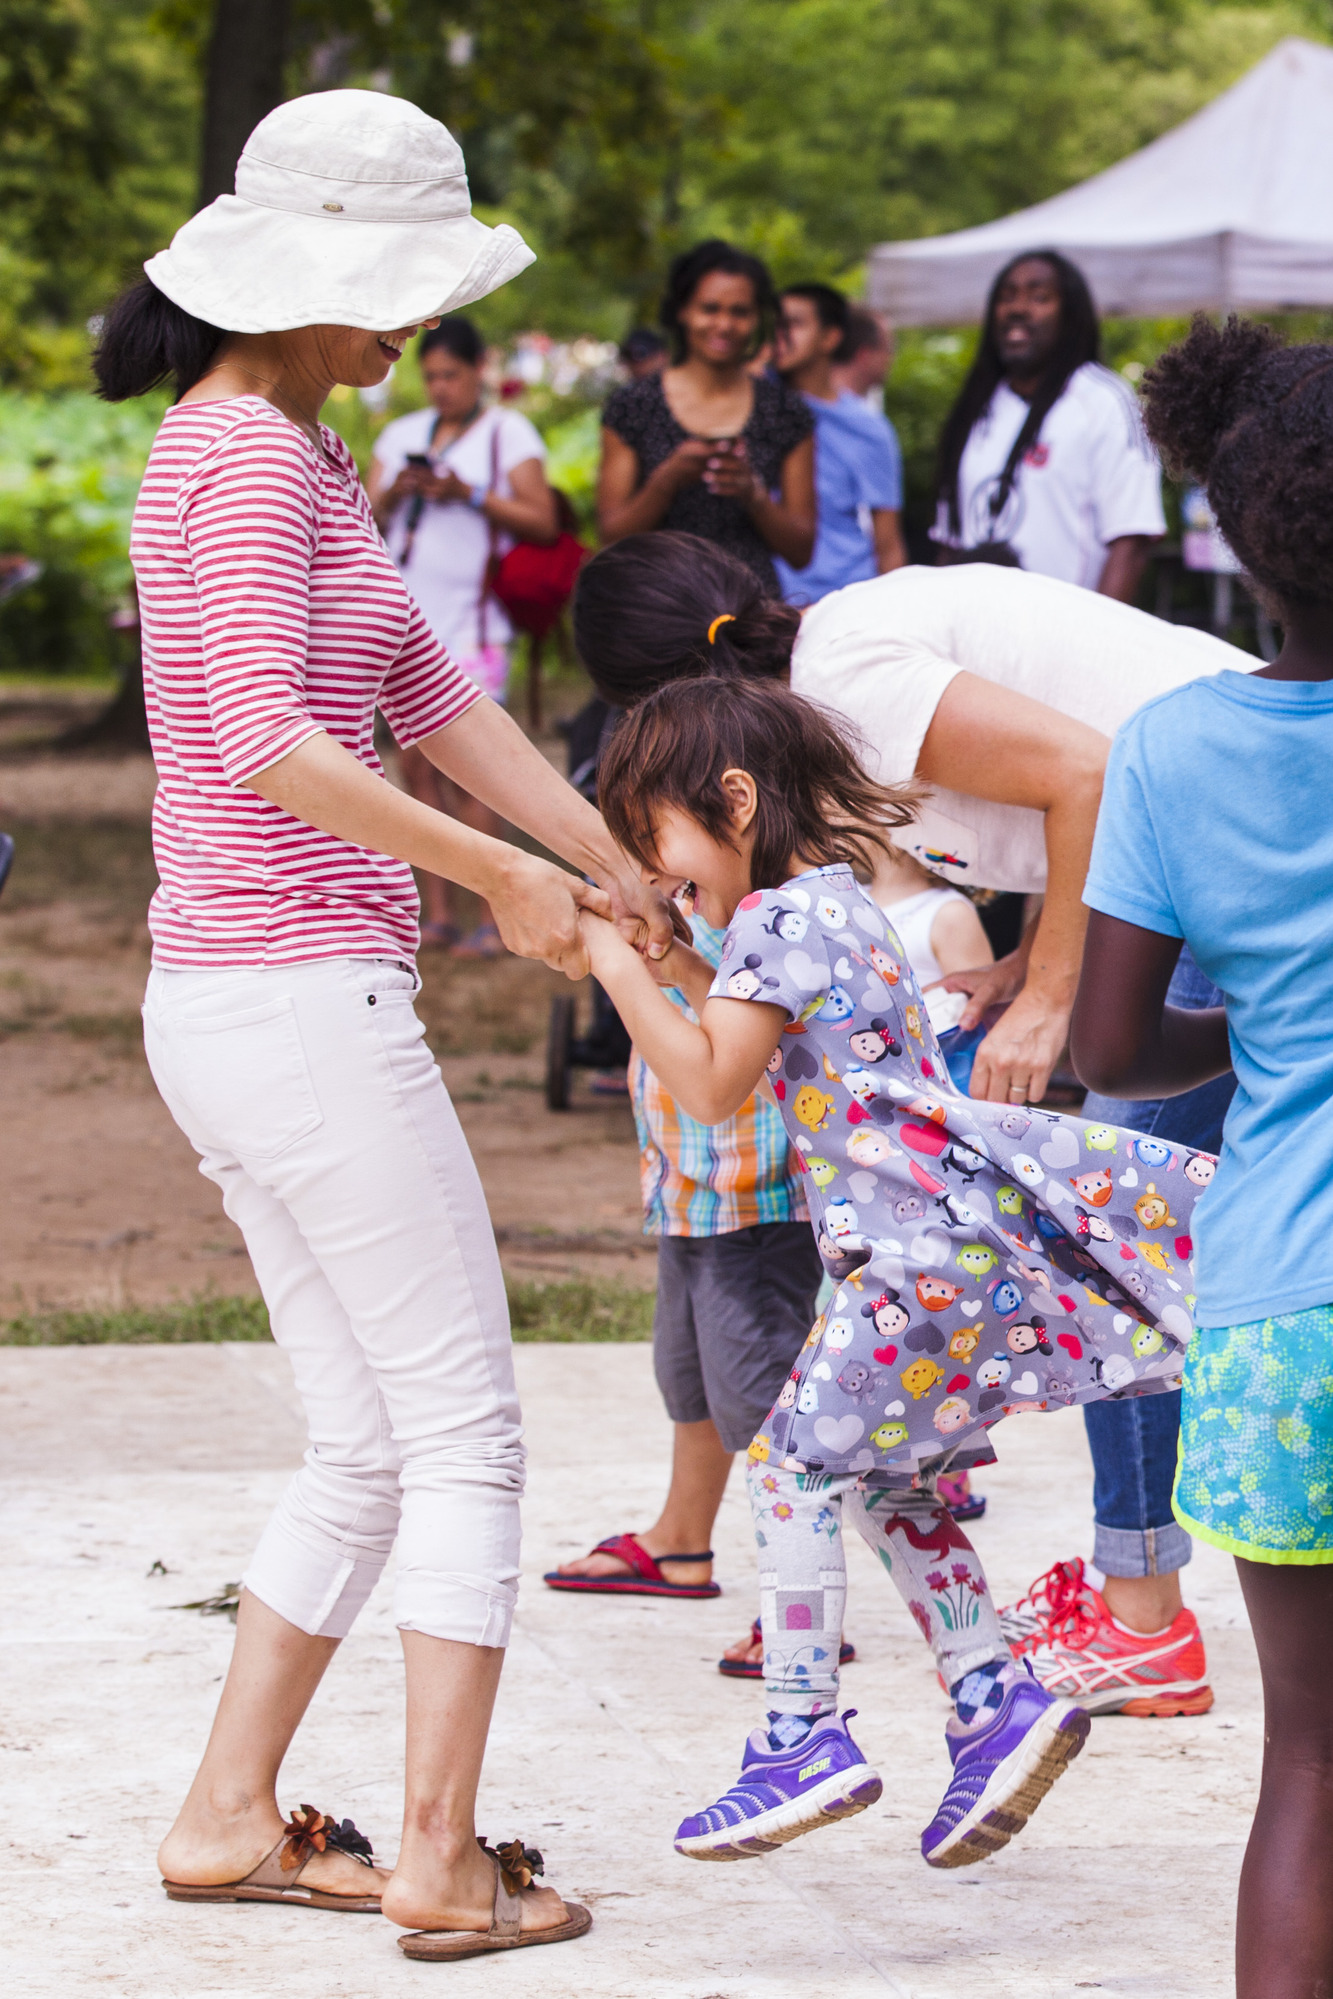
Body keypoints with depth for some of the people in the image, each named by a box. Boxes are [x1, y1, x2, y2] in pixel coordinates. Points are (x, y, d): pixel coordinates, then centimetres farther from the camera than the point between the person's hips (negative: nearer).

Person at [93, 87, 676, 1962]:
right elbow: (269, 746, -23)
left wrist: (619, 872, 16)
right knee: (465, 1433, -2)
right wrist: (498, 873, -18)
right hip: (305, 1004, -10)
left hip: (228, 1014, 10)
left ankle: (231, 1816, 18)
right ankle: (444, 1860, 1)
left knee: (369, 1448, 15)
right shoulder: (250, 454, -13)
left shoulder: (296, 448, 18)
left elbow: (436, 697, 20)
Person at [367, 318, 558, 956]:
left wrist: (472, 496, -15)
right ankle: (437, 914, 6)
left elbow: (544, 523, -6)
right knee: (417, 766, 2)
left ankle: (492, 919, -8)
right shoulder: (401, 435, 16)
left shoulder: (508, 433, 2)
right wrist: (392, 494, -7)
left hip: (472, 626, -5)